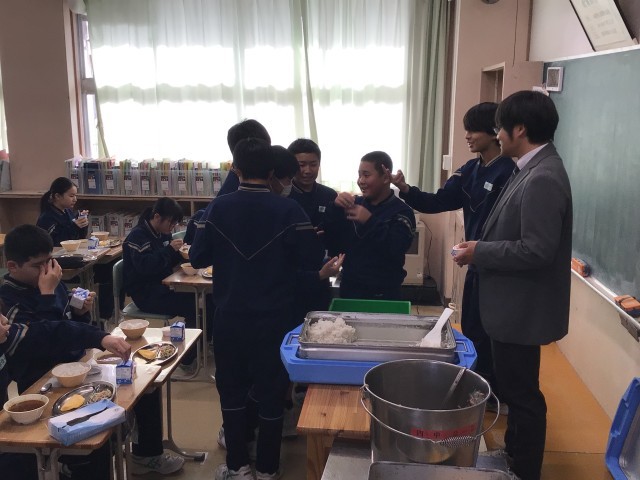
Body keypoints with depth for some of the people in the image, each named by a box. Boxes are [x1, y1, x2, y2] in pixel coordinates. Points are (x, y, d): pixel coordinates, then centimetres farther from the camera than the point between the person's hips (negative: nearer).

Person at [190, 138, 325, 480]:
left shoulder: (218, 207, -8)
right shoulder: (288, 210, -12)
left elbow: (197, 258, -5)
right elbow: (313, 261, -10)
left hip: (229, 317, 1)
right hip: (273, 319, -1)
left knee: (232, 390, 17)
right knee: (271, 393, 13)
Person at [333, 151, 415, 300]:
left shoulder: (401, 212, -8)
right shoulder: (356, 203, 4)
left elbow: (396, 250, -20)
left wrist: (370, 221, -26)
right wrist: (335, 207, -15)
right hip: (349, 288, 4)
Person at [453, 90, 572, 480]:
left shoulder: (543, 178, -24)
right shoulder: (535, 169, 7)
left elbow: (536, 250, -28)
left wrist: (480, 252, -17)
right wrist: (484, 248, 5)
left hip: (522, 308, -10)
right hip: (514, 303, 10)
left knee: (522, 392, 6)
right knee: (514, 387, 22)